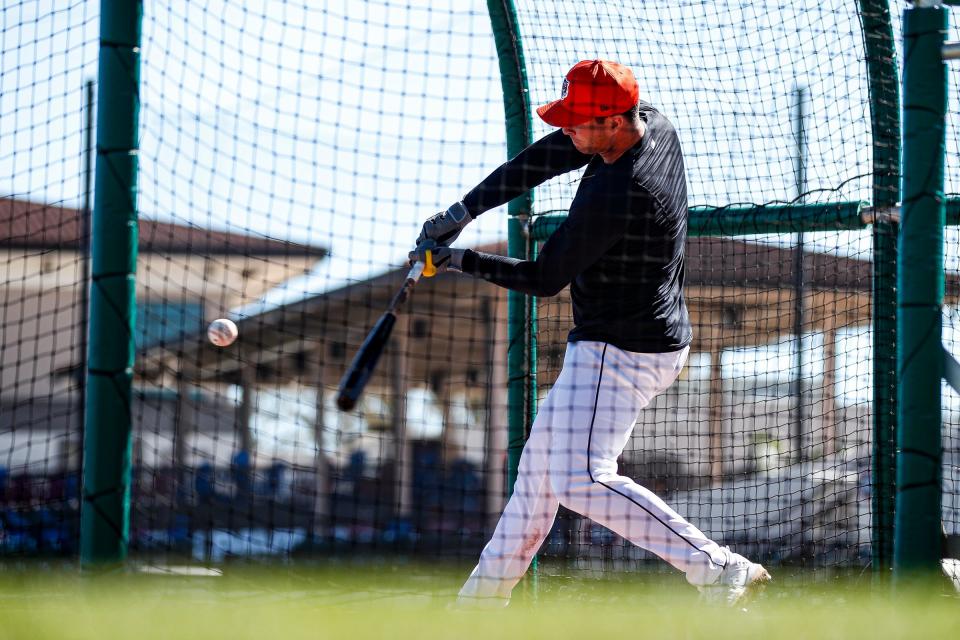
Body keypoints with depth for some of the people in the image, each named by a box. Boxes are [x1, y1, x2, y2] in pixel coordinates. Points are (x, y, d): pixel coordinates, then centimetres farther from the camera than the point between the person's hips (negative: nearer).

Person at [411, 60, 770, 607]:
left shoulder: (612, 196, -29)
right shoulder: (651, 123, -2)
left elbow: (543, 281, -17)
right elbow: (542, 160, 3)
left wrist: (457, 260, -8)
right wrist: (462, 213, -1)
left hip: (621, 351, -11)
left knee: (581, 481, -17)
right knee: (542, 458, 19)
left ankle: (724, 572, -21)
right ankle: (485, 594, 29)